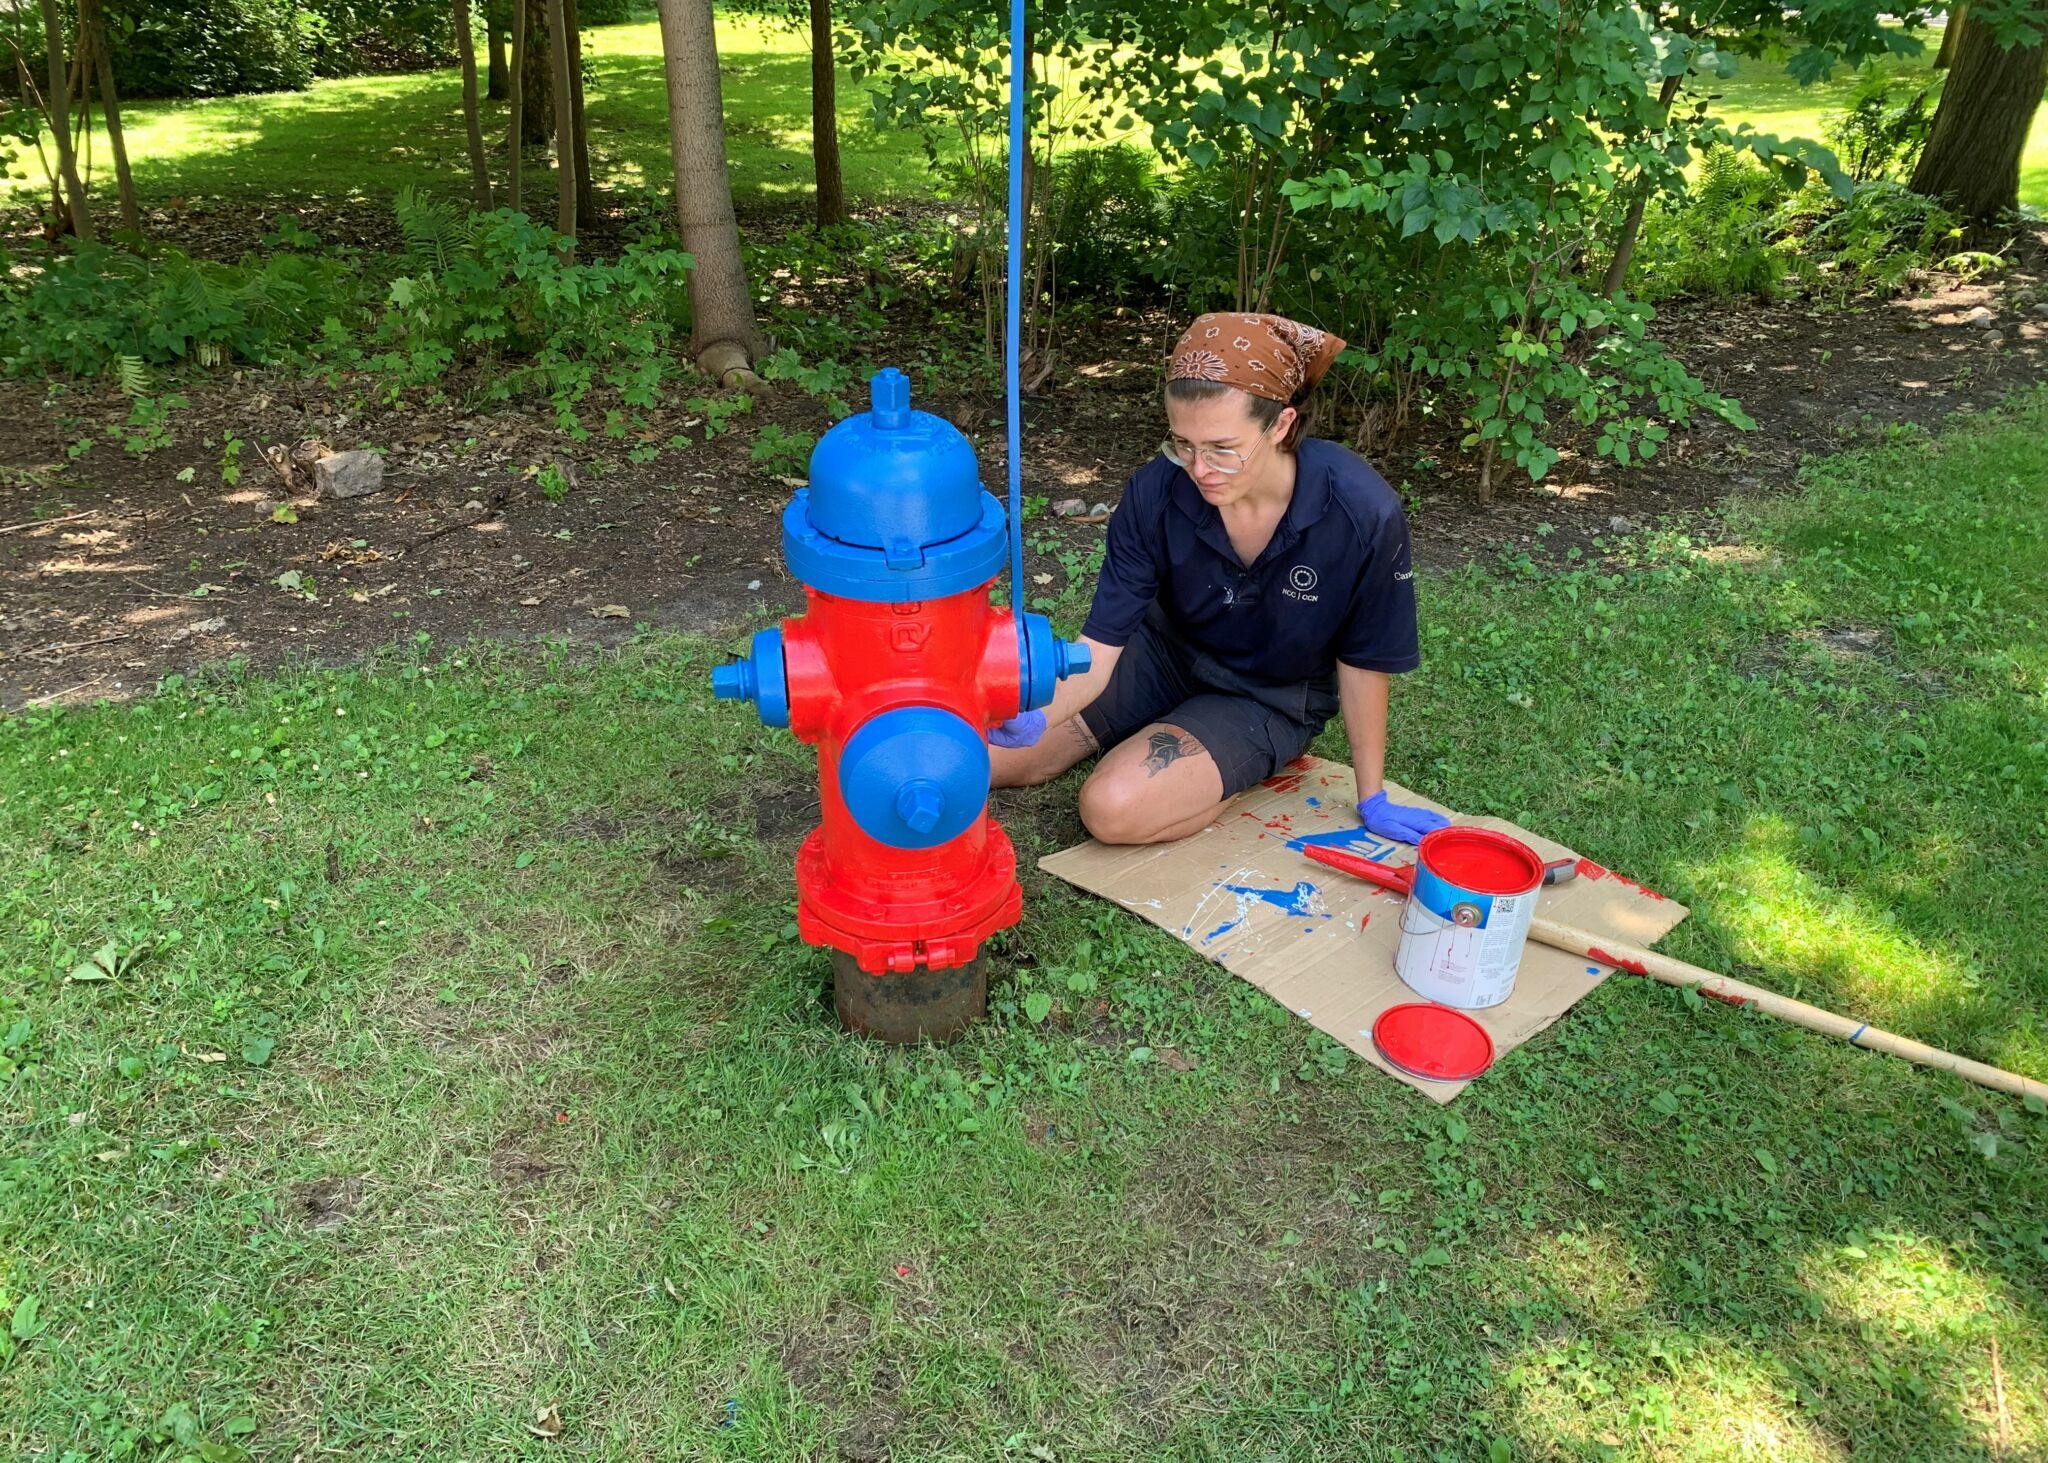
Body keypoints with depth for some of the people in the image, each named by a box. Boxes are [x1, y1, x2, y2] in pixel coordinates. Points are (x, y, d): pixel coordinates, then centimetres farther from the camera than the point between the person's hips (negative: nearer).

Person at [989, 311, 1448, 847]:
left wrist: (1373, 798, -5)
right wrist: (1036, 716, -44)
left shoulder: (1364, 515, -30)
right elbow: (1101, 643, -22)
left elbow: (1362, 661, -15)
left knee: (1114, 807, -25)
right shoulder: (1155, 493, -24)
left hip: (1271, 699, -2)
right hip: (1167, 654, 2)